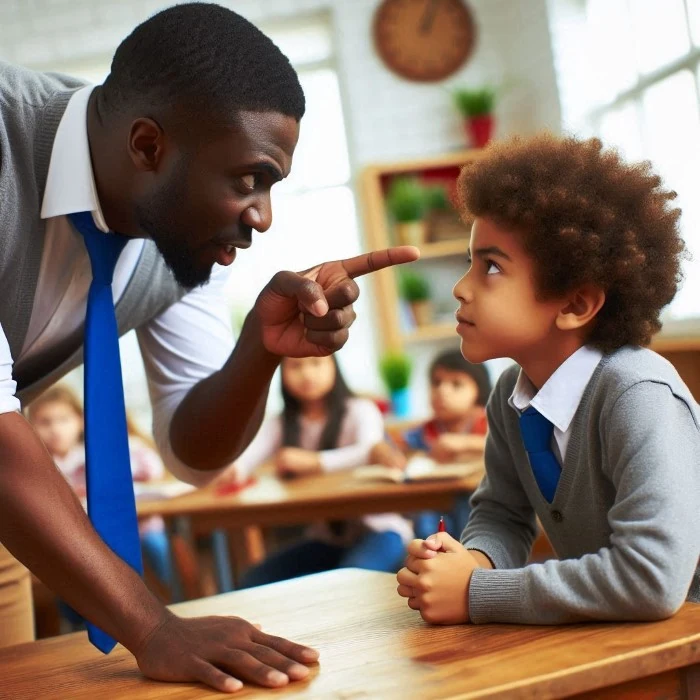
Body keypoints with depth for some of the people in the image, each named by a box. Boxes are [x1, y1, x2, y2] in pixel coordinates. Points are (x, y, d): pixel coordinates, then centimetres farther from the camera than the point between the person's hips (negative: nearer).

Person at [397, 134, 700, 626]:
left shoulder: (639, 396, -23)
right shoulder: (512, 395, -2)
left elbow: (653, 578, -30)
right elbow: (501, 514, 9)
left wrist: (475, 592, -23)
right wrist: (473, 561, -13)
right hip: (596, 640, 5)